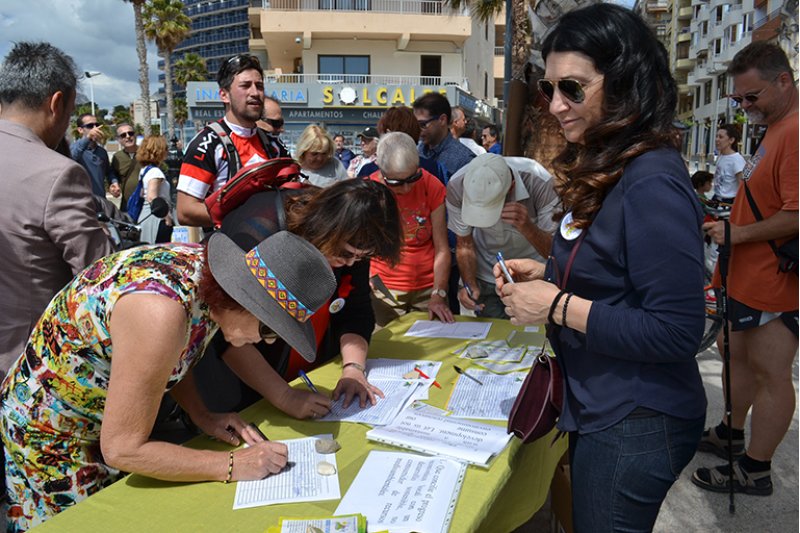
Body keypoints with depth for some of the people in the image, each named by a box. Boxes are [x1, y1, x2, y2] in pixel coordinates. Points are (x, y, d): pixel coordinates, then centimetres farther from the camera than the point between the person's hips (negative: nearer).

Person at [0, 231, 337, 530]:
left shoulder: (212, 271, -17)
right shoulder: (160, 314, -41)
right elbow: (122, 449, -32)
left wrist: (202, 415, -8)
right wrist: (233, 466, -27)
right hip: (52, 436, -6)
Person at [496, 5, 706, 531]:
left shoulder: (652, 183, -25)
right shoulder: (602, 167, 4)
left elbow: (677, 331, -26)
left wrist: (557, 306, -23)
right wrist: (547, 273, -1)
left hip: (634, 425, -9)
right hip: (598, 407, 9)